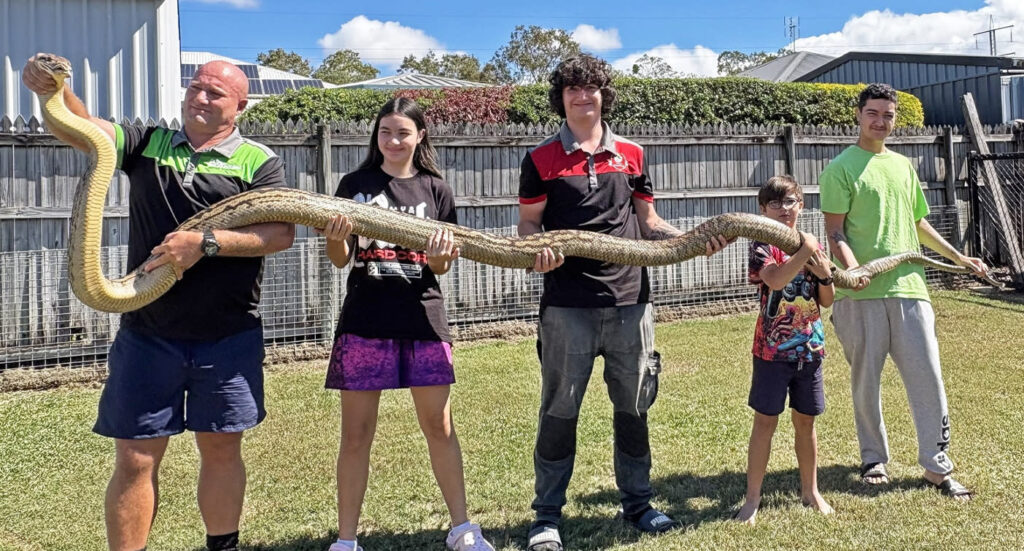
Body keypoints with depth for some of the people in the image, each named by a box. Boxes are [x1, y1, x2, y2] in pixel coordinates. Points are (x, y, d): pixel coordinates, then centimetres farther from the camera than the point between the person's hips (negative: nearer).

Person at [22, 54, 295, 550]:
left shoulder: (258, 161, 0)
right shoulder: (148, 143, 10)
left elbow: (281, 233, -12)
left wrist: (205, 243, -20)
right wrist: (52, 90, -23)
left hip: (229, 336, -1)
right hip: (147, 334, 1)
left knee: (221, 448, 12)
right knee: (134, 460, 3)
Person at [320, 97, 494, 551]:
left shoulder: (435, 189, 7)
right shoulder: (355, 185, 5)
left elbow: (442, 267, 6)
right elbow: (339, 259, 3)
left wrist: (442, 253, -17)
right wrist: (336, 237, -19)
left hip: (422, 317, 1)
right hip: (365, 319, -1)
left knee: (439, 426, 7)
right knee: (356, 433, 4)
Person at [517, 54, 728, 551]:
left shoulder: (631, 154, 11)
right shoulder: (541, 159, 3)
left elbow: (647, 221, 15)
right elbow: (528, 223, 4)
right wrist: (536, 251, -18)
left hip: (629, 300, 3)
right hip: (567, 304, -3)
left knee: (633, 407, 12)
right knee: (559, 410, 2)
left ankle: (637, 503, 28)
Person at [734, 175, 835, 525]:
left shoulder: (812, 245, 8)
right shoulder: (763, 246, -7)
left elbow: (827, 301, 9)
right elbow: (775, 279, -28)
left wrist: (824, 273, -8)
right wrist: (804, 252, -30)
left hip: (809, 348, 4)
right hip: (772, 349, -4)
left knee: (805, 420, 14)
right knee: (765, 421, 0)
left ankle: (810, 491, 28)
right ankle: (752, 499, 8)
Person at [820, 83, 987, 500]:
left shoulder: (903, 166, 18)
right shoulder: (842, 168, -1)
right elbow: (834, 231, -7)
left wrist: (958, 257, 26)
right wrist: (852, 268, -24)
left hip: (909, 287, 5)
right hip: (863, 294, -5)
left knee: (929, 377, 2)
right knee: (866, 380, 5)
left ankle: (937, 466, 12)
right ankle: (874, 458, 21)